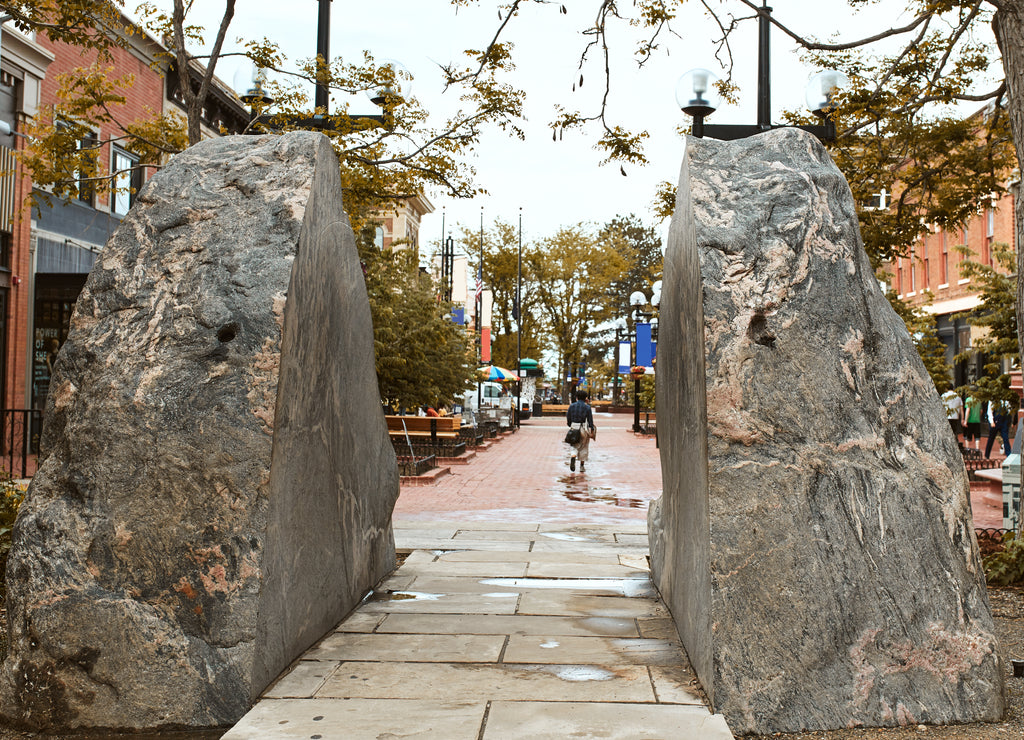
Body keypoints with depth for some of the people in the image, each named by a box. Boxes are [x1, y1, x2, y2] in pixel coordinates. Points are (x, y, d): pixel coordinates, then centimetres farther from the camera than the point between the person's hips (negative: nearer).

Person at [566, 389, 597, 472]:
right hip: (584, 430, -2)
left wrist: (570, 426, 19)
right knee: (584, 447, 14)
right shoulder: (587, 407, -6)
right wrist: (592, 431, 1)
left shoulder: (571, 406, 0)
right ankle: (582, 466, 19)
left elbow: (568, 418, 4)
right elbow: (590, 420, -5)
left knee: (575, 446, 13)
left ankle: (573, 457, -19)